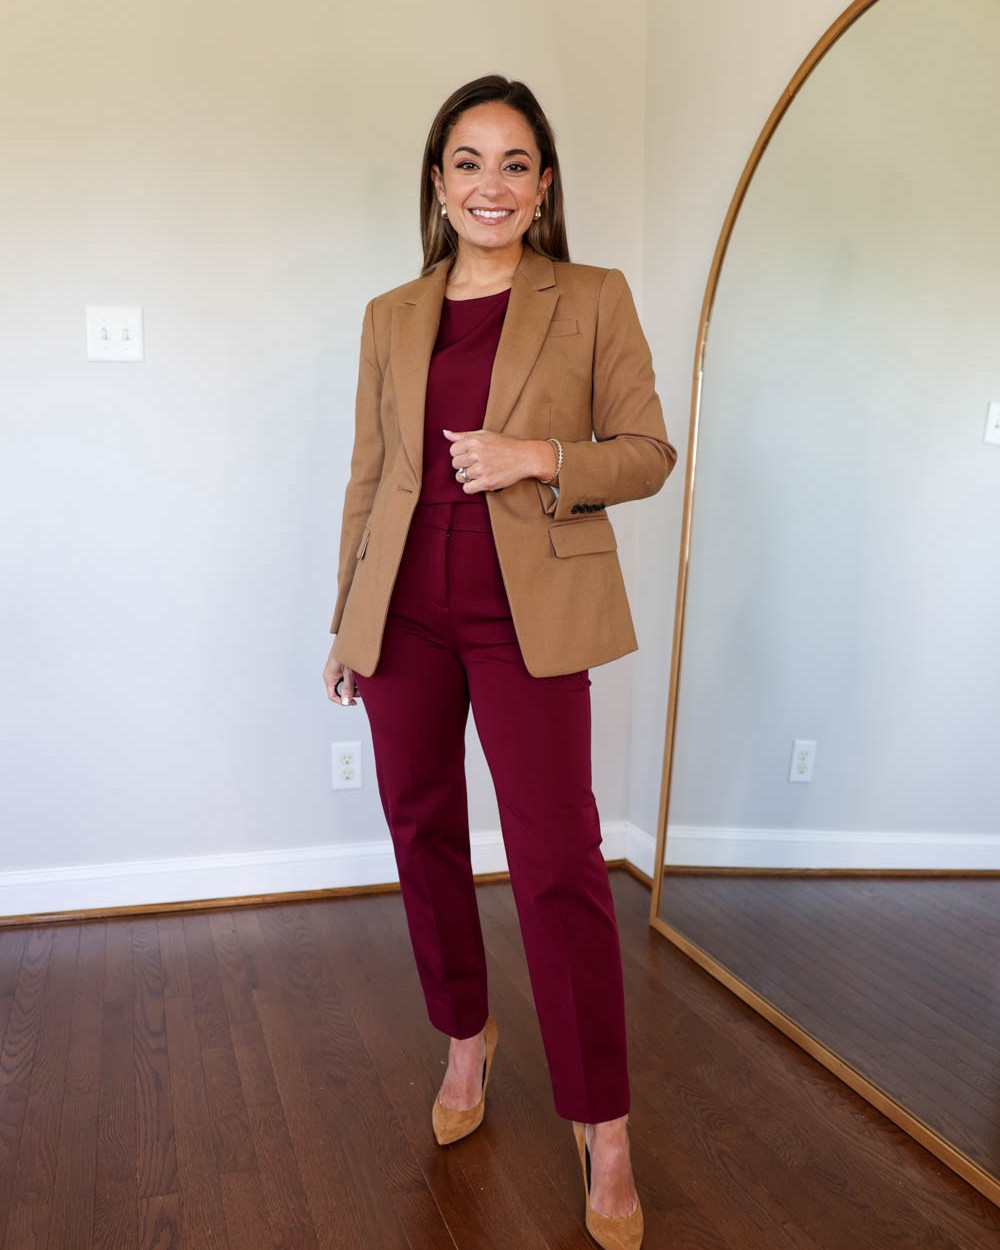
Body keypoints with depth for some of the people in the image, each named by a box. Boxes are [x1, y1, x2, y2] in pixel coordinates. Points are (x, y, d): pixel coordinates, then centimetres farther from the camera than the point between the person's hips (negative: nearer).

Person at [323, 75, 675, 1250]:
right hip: (406, 610, 4)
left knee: (559, 864, -5)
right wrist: (347, 621, 12)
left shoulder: (595, 301, 2)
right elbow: (367, 475, 13)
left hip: (529, 614, -3)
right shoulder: (391, 316, 11)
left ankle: (603, 1132, 11)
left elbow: (648, 451, 2)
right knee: (423, 835, 12)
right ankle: (466, 1041, 36)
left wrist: (540, 457, -16)